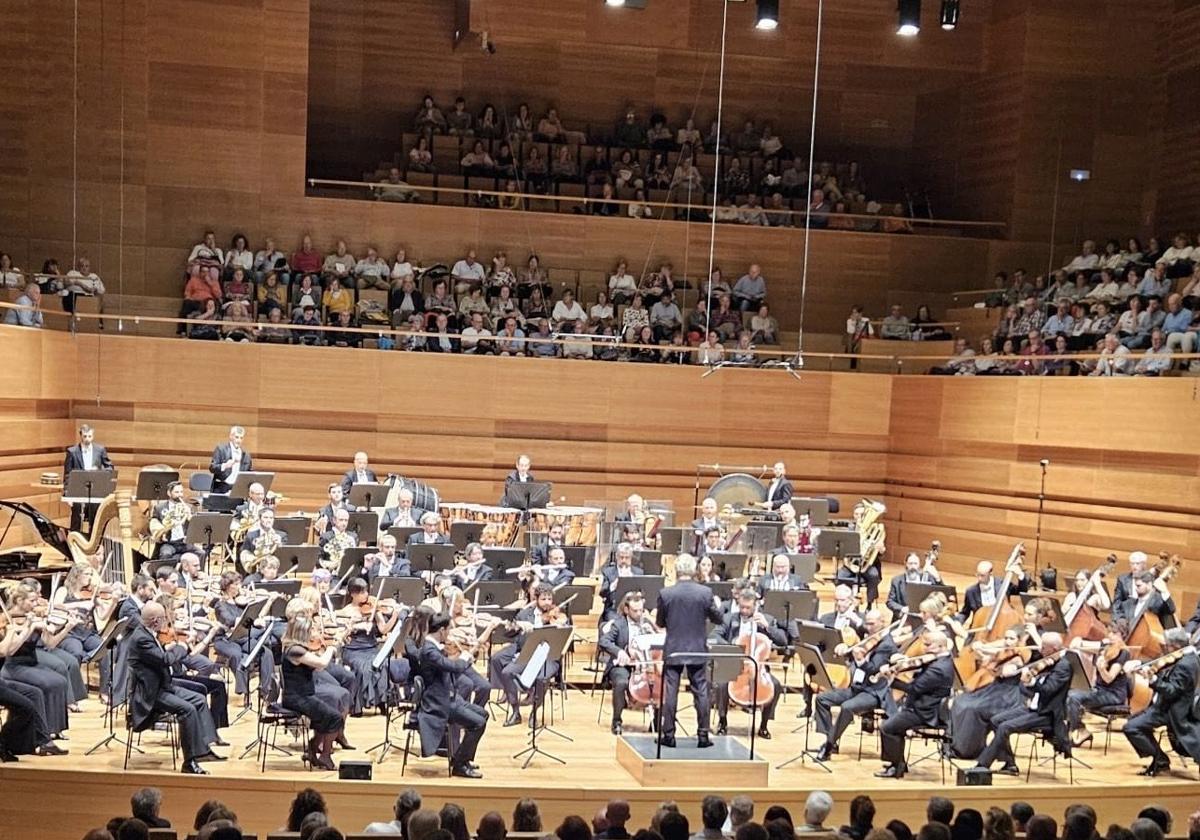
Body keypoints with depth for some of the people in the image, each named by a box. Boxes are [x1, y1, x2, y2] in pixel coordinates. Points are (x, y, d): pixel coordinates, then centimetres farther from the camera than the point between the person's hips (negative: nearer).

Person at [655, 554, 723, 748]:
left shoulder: (665, 594, -9)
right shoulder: (705, 592, -8)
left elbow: (660, 622, 2)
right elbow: (717, 618, 2)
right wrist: (717, 605, 22)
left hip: (673, 650, 0)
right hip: (698, 650, 1)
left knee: (670, 693, 5)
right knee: (701, 692, 7)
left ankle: (668, 735, 7)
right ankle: (703, 736, 9)